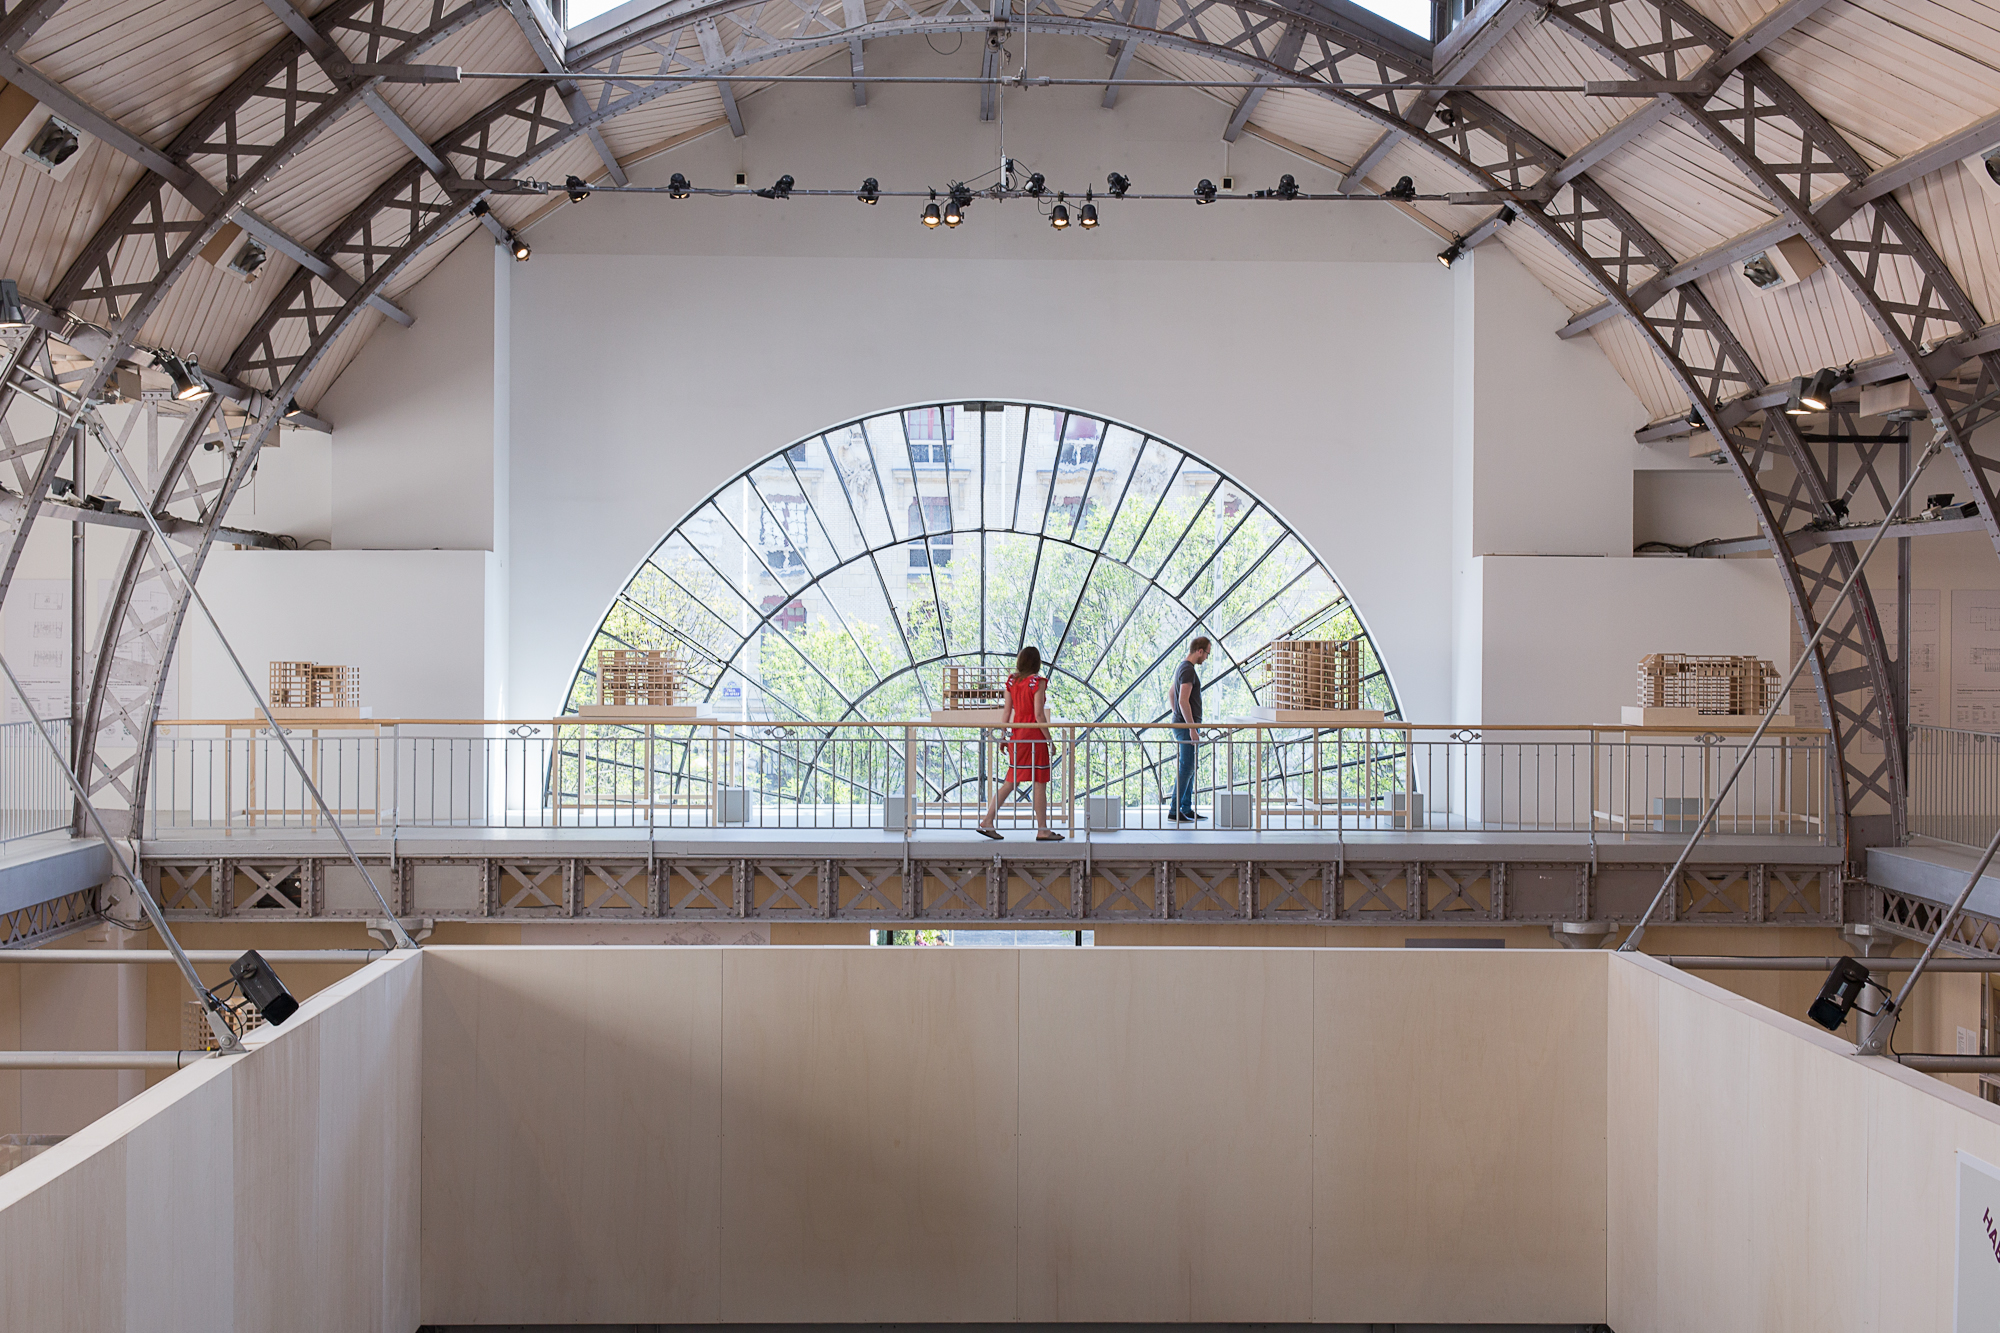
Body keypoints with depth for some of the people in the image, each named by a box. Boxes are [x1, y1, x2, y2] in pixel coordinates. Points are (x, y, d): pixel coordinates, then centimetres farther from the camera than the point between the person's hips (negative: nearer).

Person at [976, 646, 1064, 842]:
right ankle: (1042, 830, 4)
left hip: (1016, 736, 6)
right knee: (1039, 783, 1)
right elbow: (1038, 715, -14)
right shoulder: (1038, 681, -11)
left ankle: (987, 822, 10)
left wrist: (1003, 736, 15)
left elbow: (1007, 712, 8)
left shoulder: (1011, 681, 6)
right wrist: (1049, 739, -9)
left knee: (1011, 782, 13)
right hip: (1034, 737, -6)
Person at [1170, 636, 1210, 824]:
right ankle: (1175, 810, -7)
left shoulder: (1182, 668, 16)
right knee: (1186, 768, -8)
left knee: (1190, 767, 13)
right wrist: (1192, 727, -23)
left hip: (1182, 725, 10)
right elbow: (1184, 701, -24)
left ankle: (1187, 809, 16)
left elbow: (1171, 696, 24)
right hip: (1186, 725, -10)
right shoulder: (1188, 671, -17)